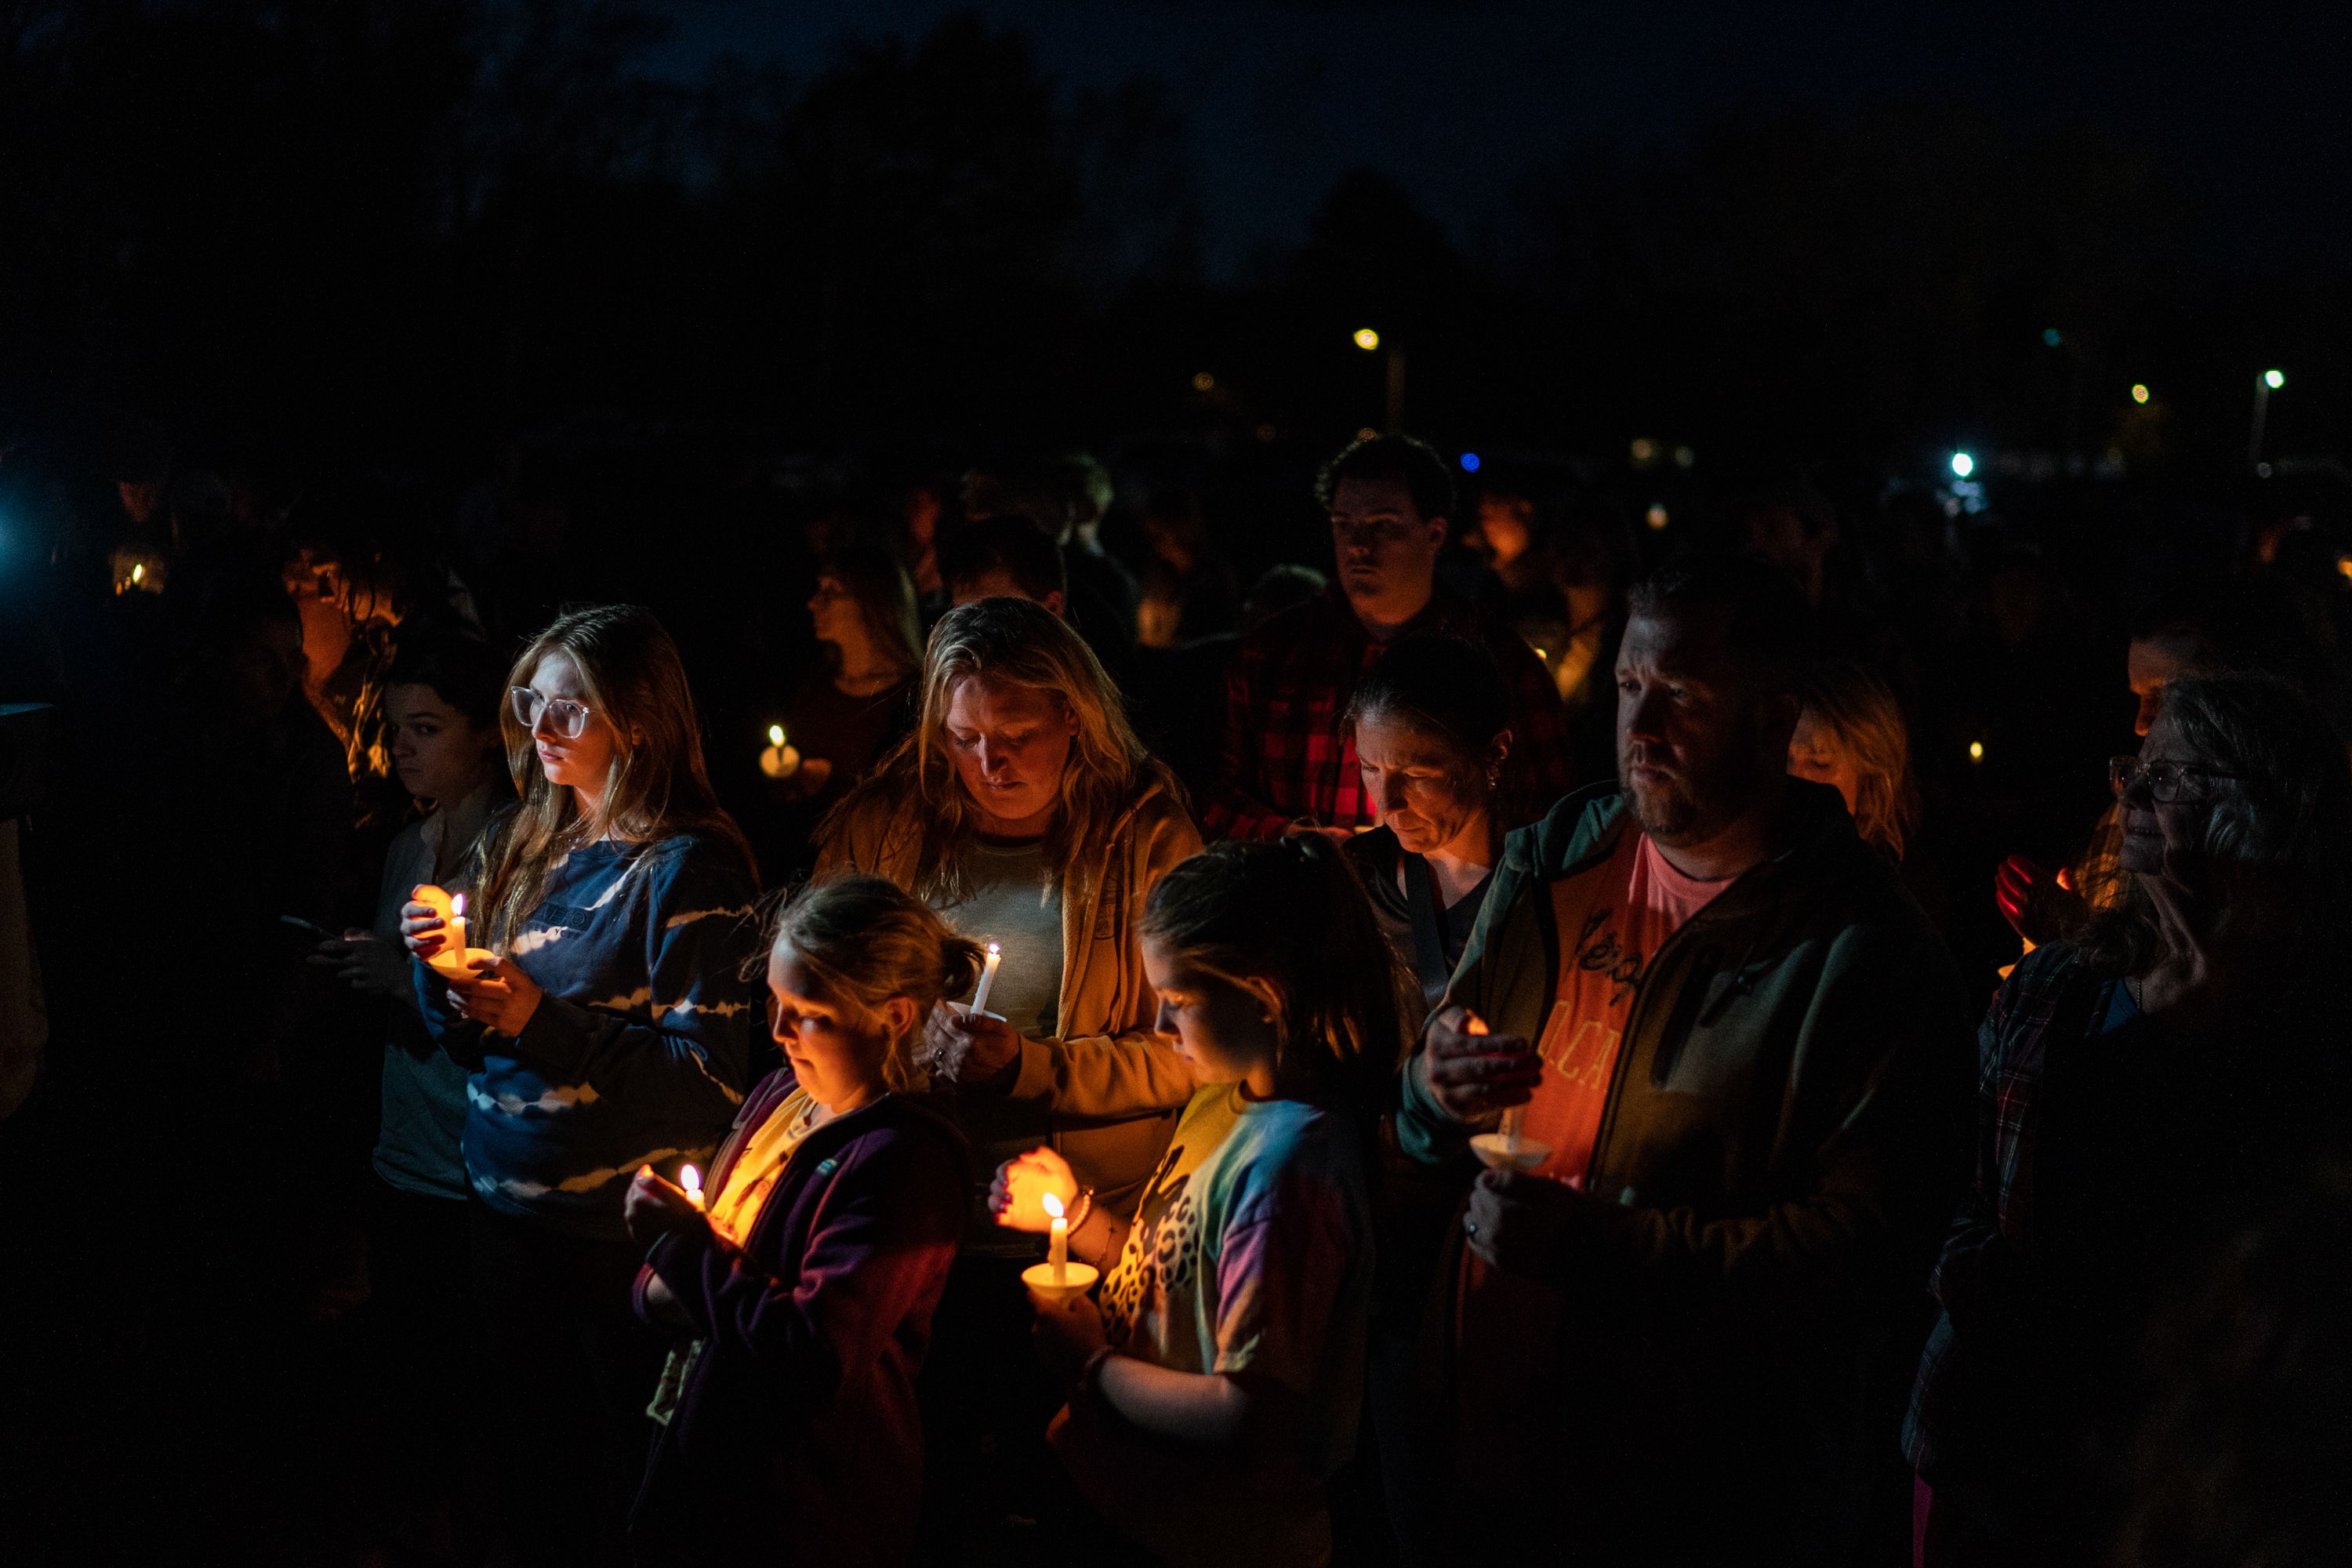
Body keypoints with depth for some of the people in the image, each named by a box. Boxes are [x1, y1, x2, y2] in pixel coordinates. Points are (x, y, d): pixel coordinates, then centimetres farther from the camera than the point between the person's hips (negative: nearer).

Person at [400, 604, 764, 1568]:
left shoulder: (688, 865, -14)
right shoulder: (528, 846, 8)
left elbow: (709, 1078, -19)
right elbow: (476, 1048, 13)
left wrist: (545, 1020, -24)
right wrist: (441, 969, -6)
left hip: (622, 1229, -7)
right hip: (506, 1200, 7)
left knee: (623, 1485, 4)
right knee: (532, 1454, 18)